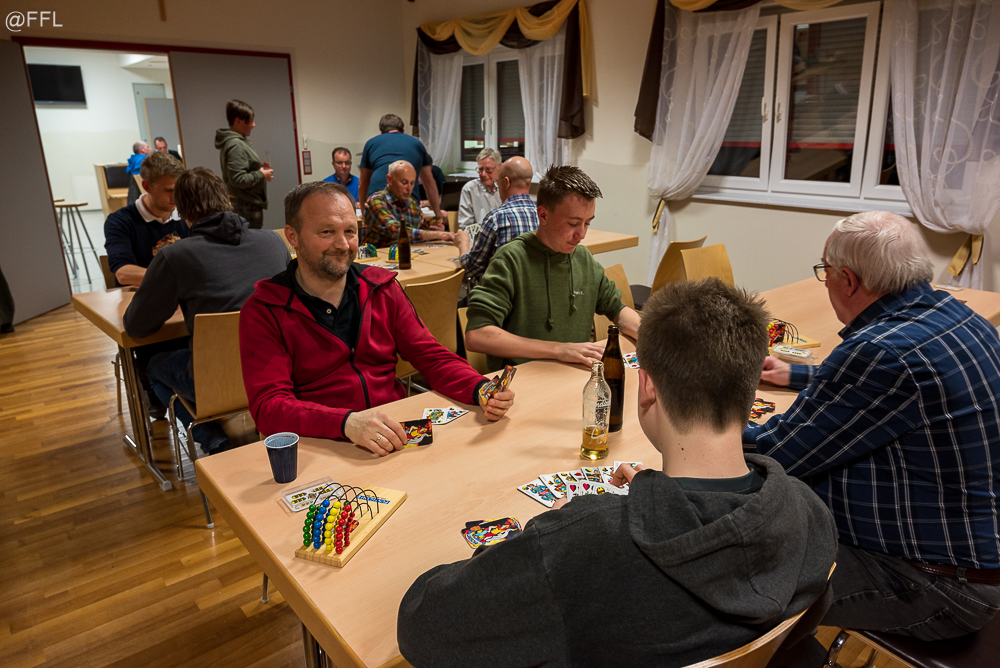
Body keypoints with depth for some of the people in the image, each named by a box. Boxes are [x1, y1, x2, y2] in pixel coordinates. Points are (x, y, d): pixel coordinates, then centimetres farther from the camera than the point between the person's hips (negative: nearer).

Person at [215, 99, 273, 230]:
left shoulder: (237, 141, 13)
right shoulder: (236, 145, -18)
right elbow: (238, 179, -24)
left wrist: (259, 168, 9)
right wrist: (261, 175, -13)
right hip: (247, 205, -11)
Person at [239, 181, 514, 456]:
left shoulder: (382, 288, 9)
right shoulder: (262, 311, -4)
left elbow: (431, 356, 8)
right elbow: (268, 405, -14)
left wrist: (481, 389, -13)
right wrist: (347, 422, -33)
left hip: (396, 439, 4)